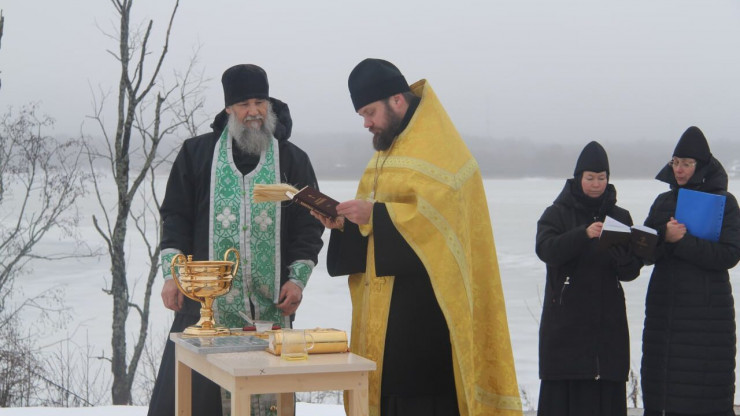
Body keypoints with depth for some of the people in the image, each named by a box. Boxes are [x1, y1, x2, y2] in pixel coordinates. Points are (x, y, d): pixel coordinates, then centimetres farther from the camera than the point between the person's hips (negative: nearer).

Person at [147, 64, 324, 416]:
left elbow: (309, 225, 9)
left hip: (269, 304, 1)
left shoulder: (293, 159, 9)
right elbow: (175, 215, 7)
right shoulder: (197, 152, 9)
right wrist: (171, 273, -3)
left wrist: (297, 279, -2)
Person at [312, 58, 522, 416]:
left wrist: (374, 214, -19)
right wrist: (345, 223, 3)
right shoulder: (391, 151, 20)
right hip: (388, 305, 9)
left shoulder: (438, 148, -9)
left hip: (425, 305, -9)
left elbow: (440, 214, -22)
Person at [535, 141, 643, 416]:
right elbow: (546, 249, -15)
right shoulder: (557, 214, 4)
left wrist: (624, 256, -17)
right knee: (564, 390, -6)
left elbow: (631, 272, 6)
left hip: (607, 322, 2)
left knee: (605, 390, -1)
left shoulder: (620, 217, 12)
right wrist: (584, 234, -29)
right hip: (565, 319, -2)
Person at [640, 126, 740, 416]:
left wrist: (683, 242, -15)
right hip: (664, 307, 4)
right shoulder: (664, 202, 13)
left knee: (704, 391, -5)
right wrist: (665, 237, -13)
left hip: (708, 308, -4)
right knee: (660, 382, 1)